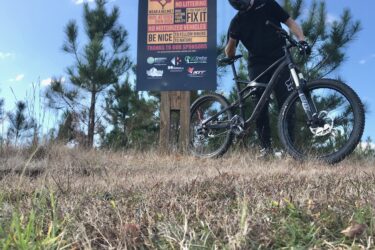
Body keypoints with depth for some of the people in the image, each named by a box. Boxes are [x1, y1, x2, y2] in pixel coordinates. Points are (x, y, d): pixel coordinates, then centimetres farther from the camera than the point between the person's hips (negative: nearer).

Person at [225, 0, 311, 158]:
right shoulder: (237, 22, 11)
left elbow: (290, 22, 6)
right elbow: (230, 53, 11)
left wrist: (302, 40, -11)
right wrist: (231, 42, -12)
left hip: (279, 59, -1)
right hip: (257, 64, 1)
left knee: (285, 103, -8)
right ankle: (266, 147, 1)